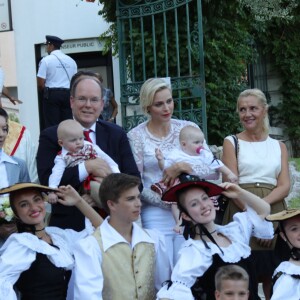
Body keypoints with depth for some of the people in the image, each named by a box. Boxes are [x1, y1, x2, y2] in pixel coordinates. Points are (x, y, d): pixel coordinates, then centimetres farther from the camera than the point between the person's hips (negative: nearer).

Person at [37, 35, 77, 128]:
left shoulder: (46, 60, -4)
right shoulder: (71, 61, 10)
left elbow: (40, 84, -7)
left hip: (52, 94, -4)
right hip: (68, 94, 4)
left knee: (52, 125, -3)